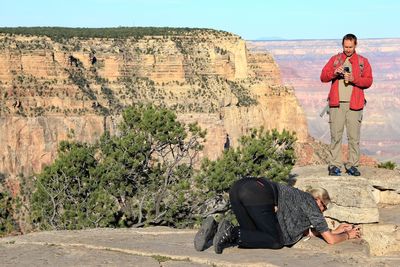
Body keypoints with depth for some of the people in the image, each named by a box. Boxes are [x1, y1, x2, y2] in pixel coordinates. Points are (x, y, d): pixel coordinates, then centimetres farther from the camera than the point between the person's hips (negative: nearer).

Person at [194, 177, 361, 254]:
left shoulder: (299, 197, 37)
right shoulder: (311, 203, 16)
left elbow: (306, 231, 47)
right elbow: (330, 239, 18)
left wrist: (336, 230, 51)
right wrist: (347, 235, 38)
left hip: (238, 187, 8)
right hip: (258, 192, -8)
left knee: (255, 236, 16)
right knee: (275, 241, 3)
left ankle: (215, 230, -6)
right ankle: (231, 232, -17)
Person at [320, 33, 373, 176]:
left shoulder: (363, 61, 11)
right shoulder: (335, 59, 14)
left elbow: (368, 81, 2)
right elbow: (323, 77, 8)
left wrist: (353, 79, -14)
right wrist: (334, 73, -11)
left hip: (354, 104, 0)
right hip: (337, 103, 0)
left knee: (354, 136, 0)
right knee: (336, 135, -2)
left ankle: (352, 165, 6)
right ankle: (335, 165, 1)